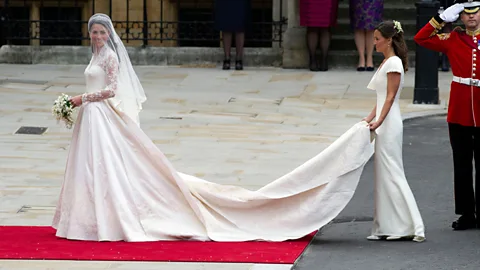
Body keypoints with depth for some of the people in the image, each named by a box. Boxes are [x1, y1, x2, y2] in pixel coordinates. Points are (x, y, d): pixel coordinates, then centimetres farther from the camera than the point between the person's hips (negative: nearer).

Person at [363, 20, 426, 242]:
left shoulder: (394, 63, -12)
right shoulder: (386, 62, 16)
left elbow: (390, 97, -17)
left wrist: (378, 122, -23)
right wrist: (368, 120, 14)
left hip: (389, 124, -10)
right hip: (384, 125, 10)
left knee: (391, 173, -9)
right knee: (384, 174, 9)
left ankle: (412, 226, -10)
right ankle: (387, 228, 11)